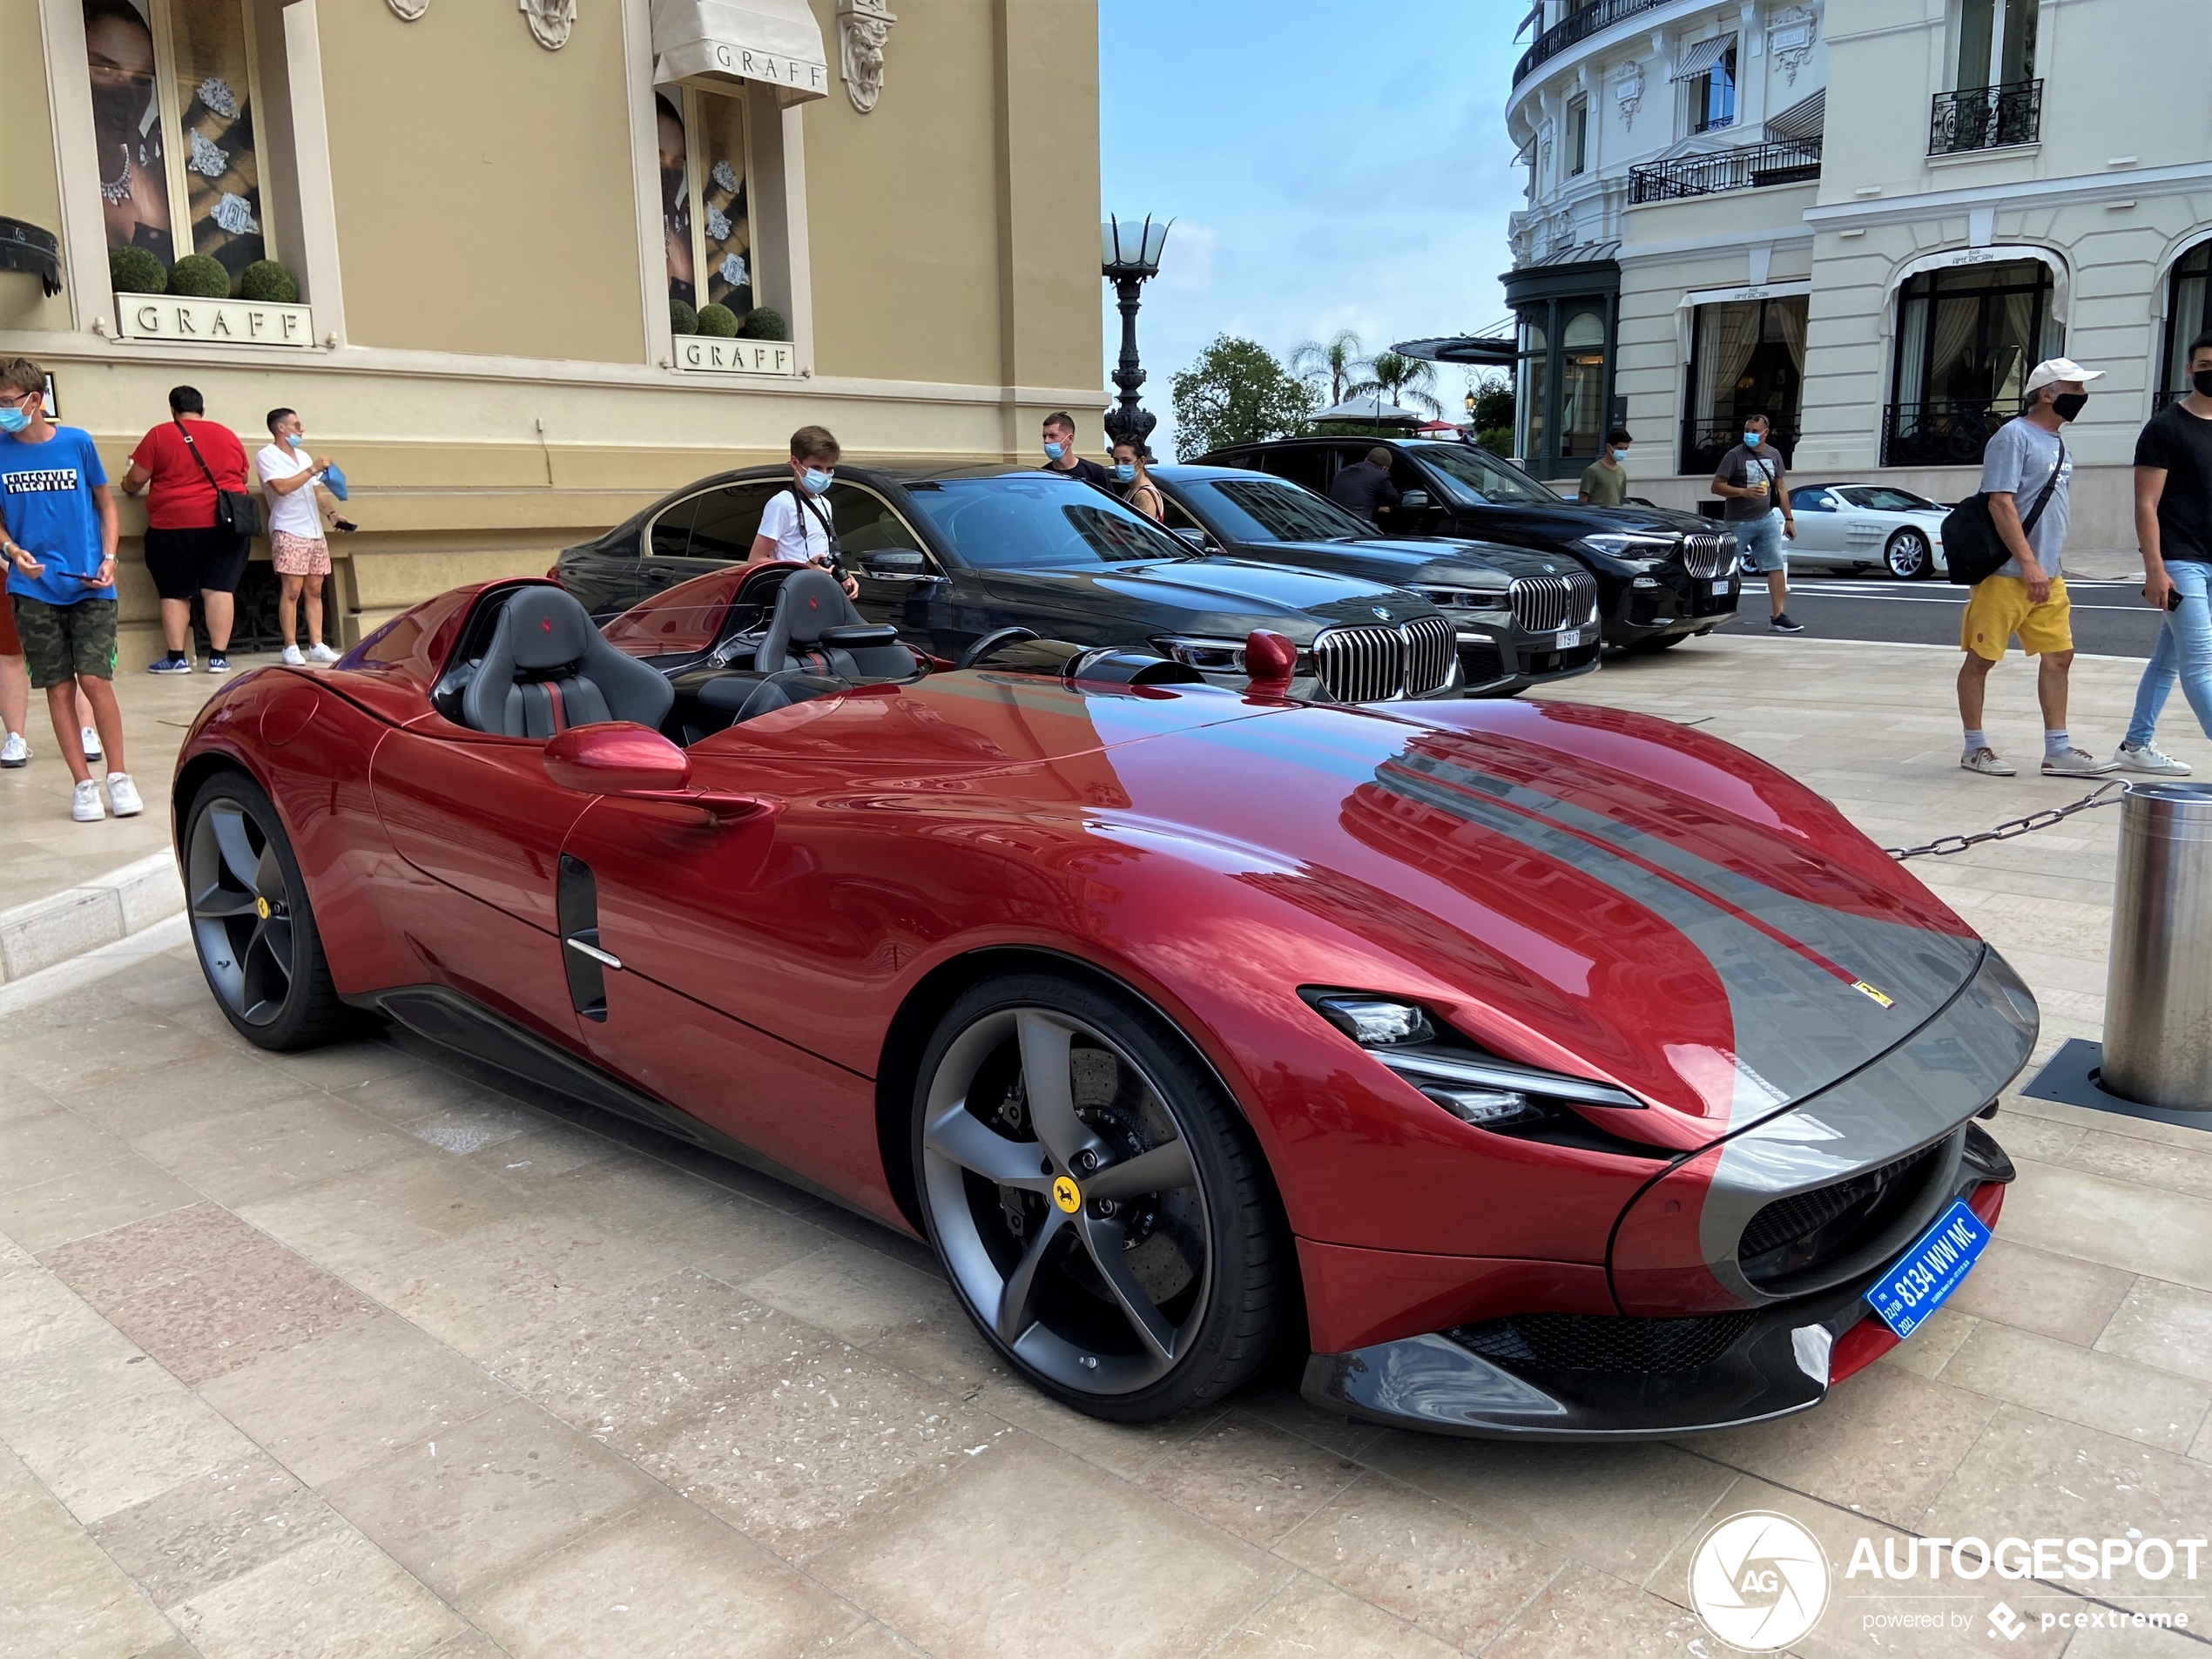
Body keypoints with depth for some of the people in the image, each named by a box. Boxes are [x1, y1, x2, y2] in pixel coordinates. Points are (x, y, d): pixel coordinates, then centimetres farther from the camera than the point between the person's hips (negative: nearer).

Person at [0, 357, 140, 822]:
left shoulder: (76, 442, -1)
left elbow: (106, 503, 9)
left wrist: (109, 558, -2)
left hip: (89, 585, -1)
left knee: (95, 679, -8)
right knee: (59, 687, 3)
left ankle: (119, 776, 6)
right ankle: (83, 784, 12)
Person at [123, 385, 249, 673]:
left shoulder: (160, 435, 0)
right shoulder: (228, 435, 9)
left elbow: (136, 479, -1)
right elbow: (242, 477, 19)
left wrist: (128, 487, 22)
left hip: (175, 525, -2)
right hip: (225, 523, 2)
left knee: (174, 593, 6)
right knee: (219, 588, 1)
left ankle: (177, 657, 5)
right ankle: (219, 656, -2)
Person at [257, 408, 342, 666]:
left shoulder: (304, 457, 20)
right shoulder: (267, 457, -3)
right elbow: (282, 487, -17)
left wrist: (330, 512, 7)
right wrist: (313, 469, -15)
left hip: (315, 532, 7)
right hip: (288, 532, -7)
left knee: (314, 590, 5)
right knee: (291, 590, -9)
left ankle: (316, 646, 6)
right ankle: (291, 647, -5)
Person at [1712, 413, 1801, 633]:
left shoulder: (1773, 455, 9)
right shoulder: (1735, 455, -7)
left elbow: (1780, 488, 16)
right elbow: (1716, 486, -11)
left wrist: (1789, 518, 13)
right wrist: (1744, 492, -24)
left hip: (1767, 519, 5)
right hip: (1738, 522, -5)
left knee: (1777, 567, -3)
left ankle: (1778, 616, -2)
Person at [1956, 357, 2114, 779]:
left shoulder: (2058, 444, 17)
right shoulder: (2014, 435, -10)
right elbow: (2001, 503, -18)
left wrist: (2050, 569, 19)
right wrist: (2028, 564, -21)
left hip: (2047, 576, 9)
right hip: (2005, 574, -9)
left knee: (2058, 655, 6)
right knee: (1981, 659, 0)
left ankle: (2057, 750, 11)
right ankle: (1975, 747, 9)